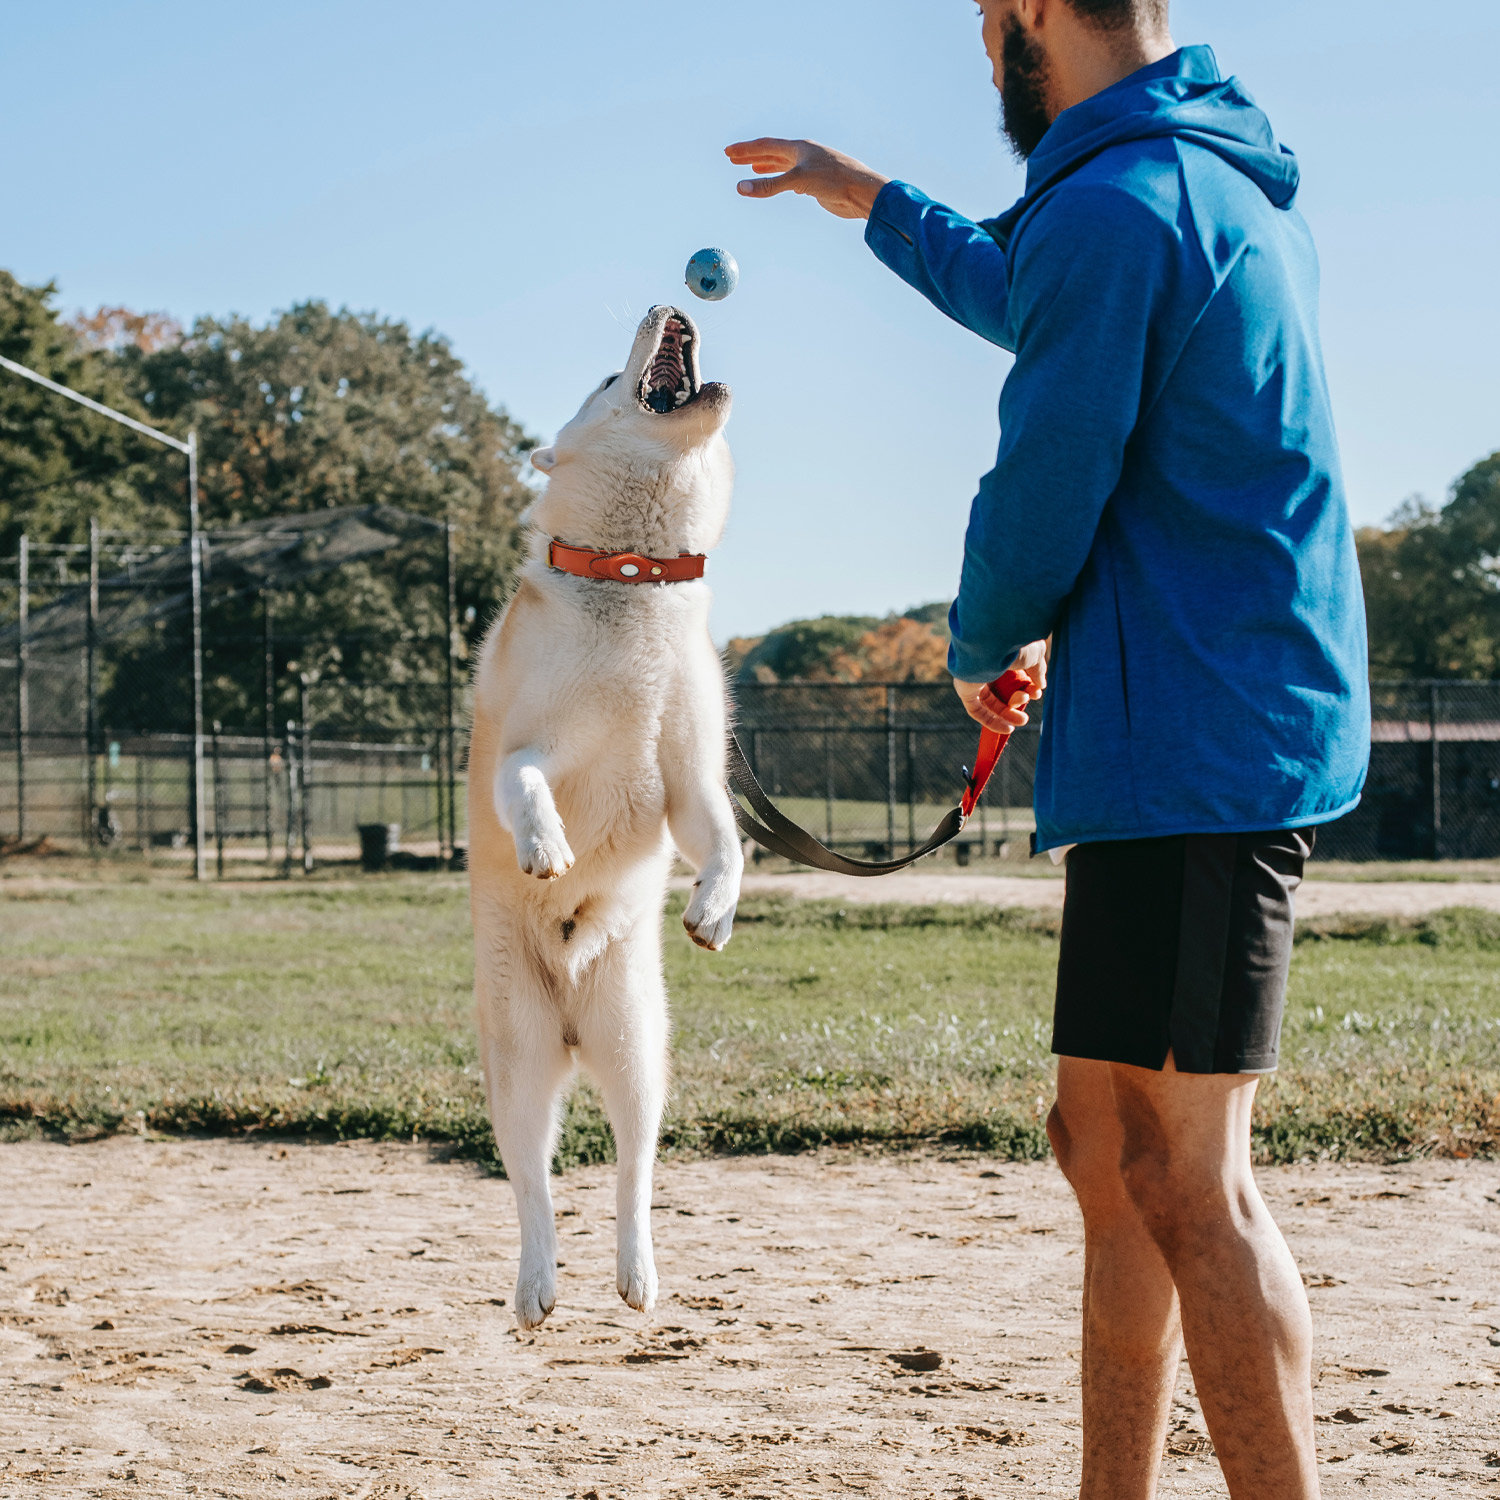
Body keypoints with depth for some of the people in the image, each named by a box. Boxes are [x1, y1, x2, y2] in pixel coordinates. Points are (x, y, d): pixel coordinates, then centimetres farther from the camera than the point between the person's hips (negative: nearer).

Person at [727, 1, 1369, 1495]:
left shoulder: (1113, 205, -15)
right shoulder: (1227, 182, 17)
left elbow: (1040, 510, -13)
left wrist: (981, 651, 7)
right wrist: (874, 205, 48)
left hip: (1187, 752, -10)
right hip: (1222, 741, 10)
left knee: (1183, 1175, -11)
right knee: (1107, 1149, 14)